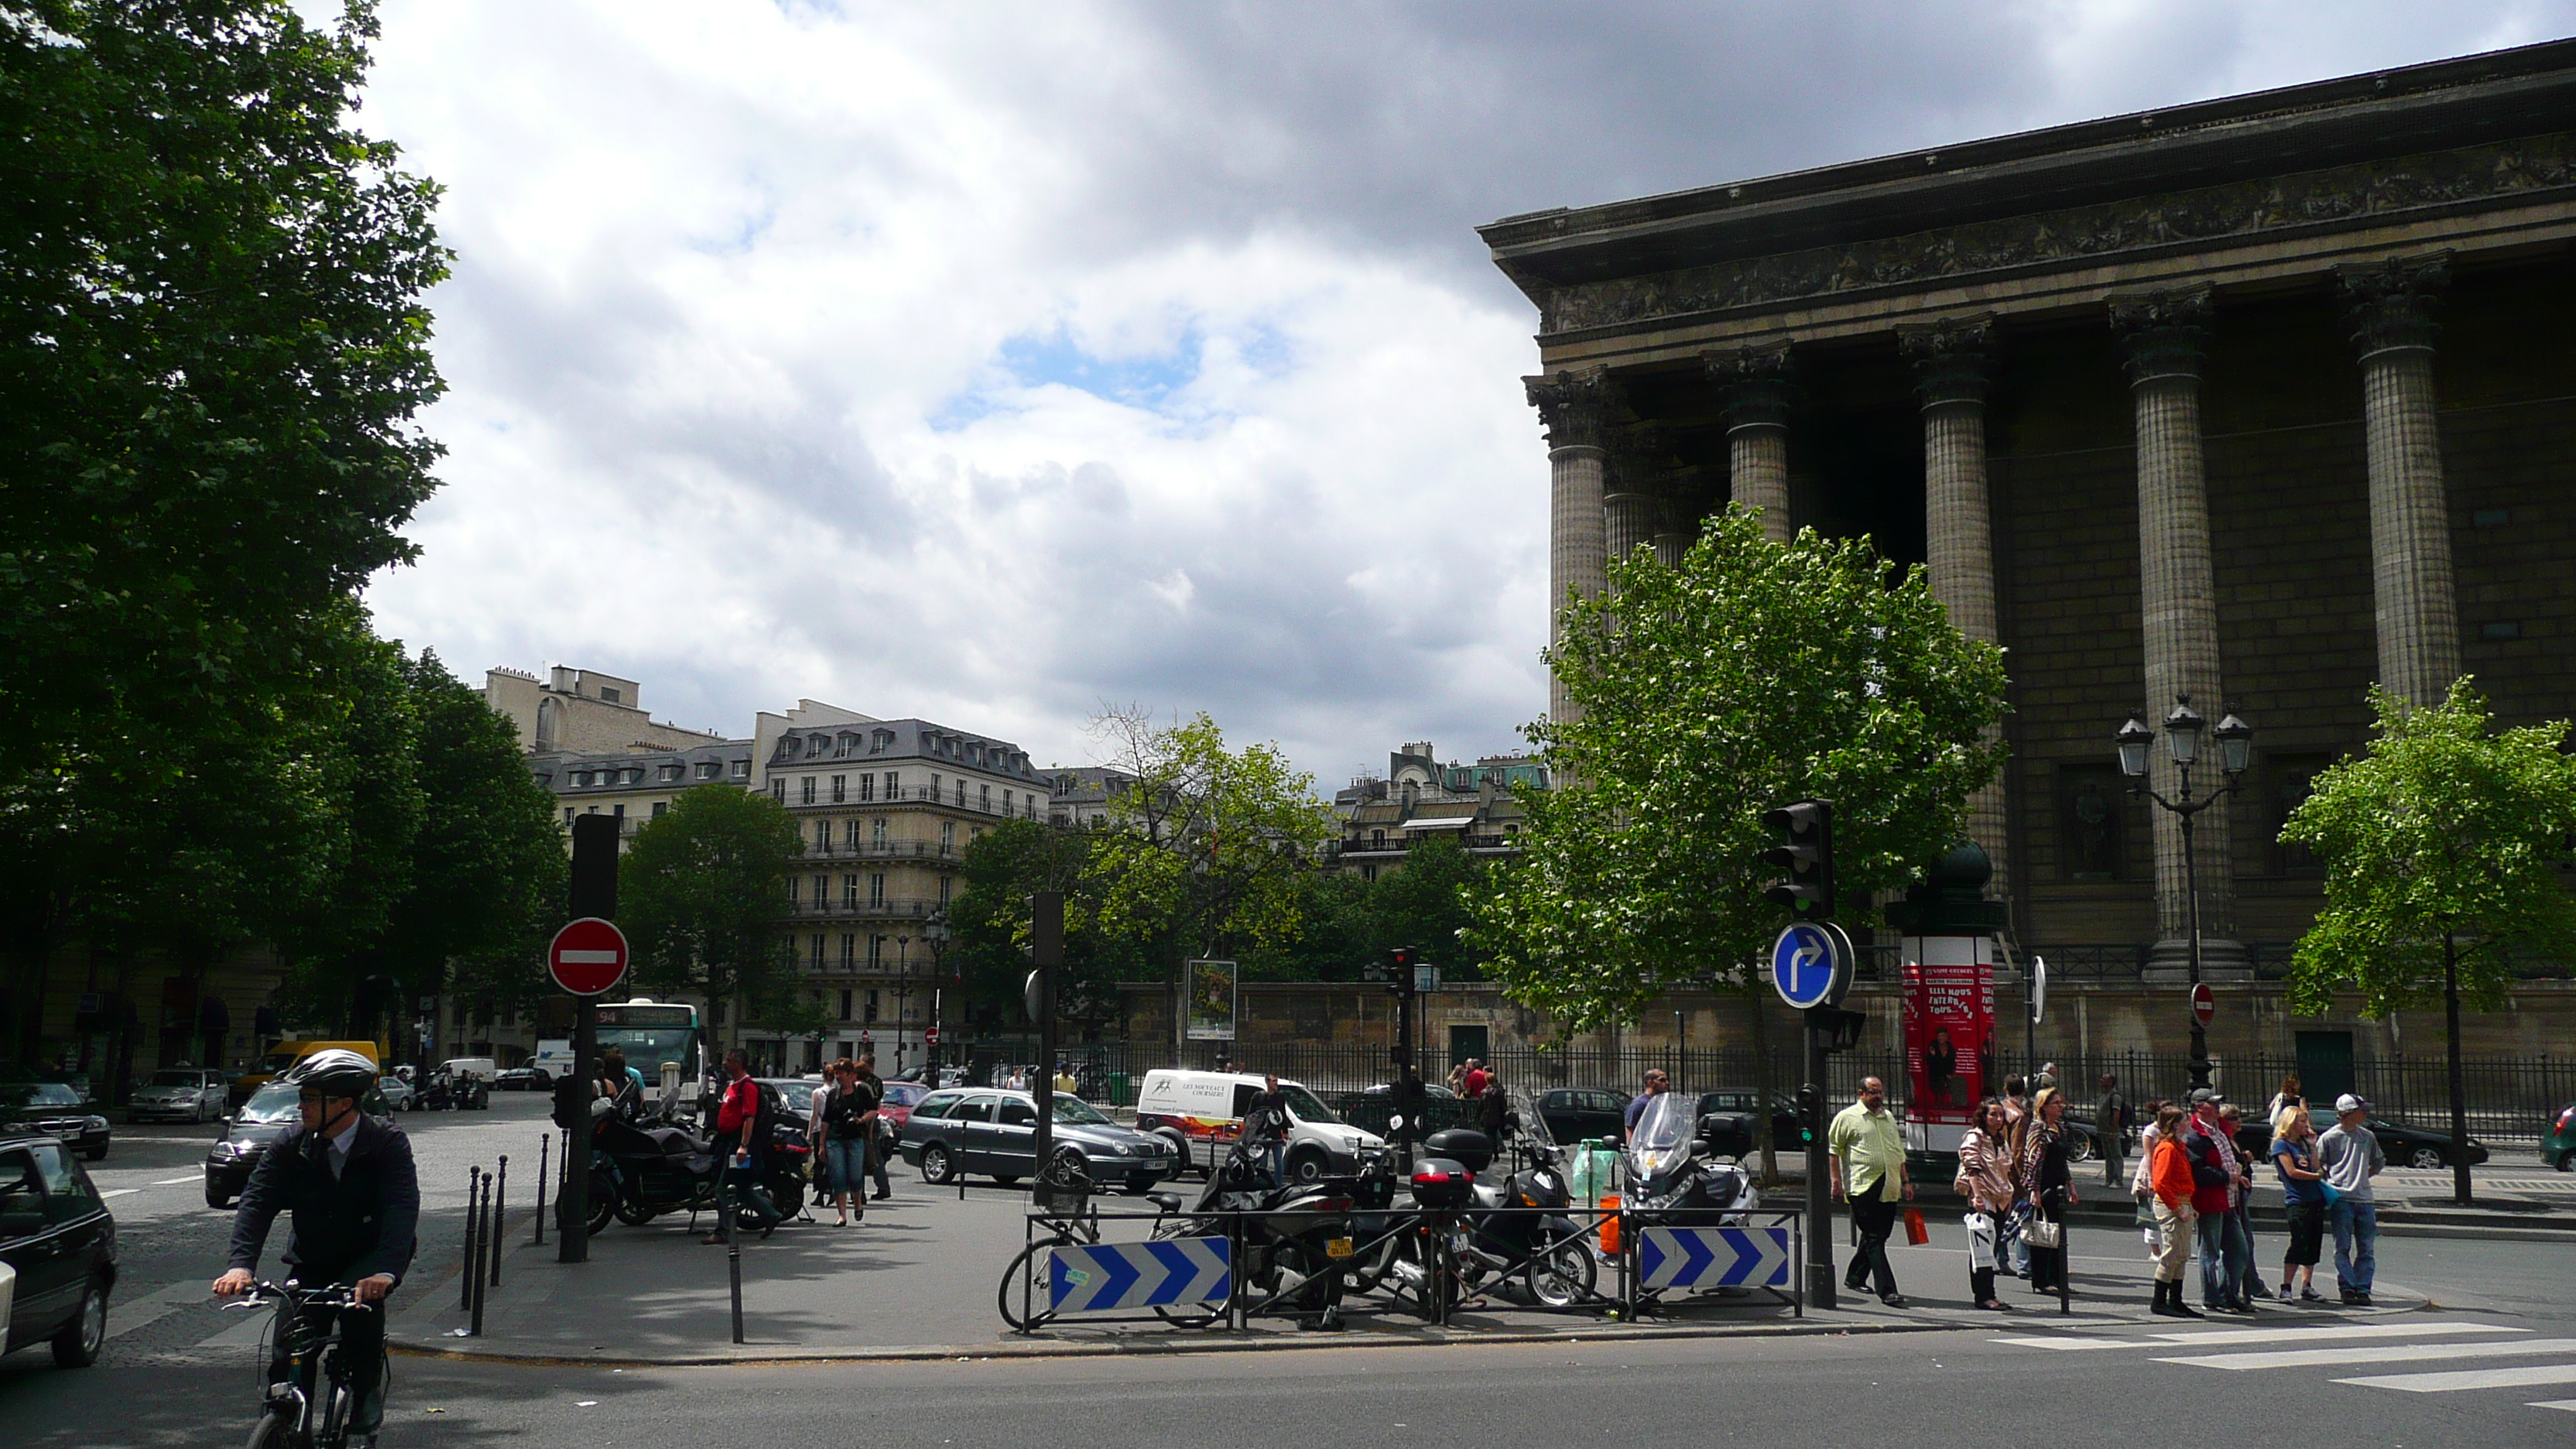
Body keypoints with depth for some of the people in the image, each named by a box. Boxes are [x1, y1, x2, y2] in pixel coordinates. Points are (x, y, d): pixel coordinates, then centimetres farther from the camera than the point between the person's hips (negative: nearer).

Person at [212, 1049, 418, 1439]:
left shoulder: (387, 1142, -18)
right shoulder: (291, 1146, -7)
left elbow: (402, 1207, -29)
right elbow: (256, 1201, -17)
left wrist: (385, 1271, -46)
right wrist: (240, 1264, -35)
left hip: (370, 1256, -3)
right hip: (311, 1262, 4)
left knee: (361, 1296, -33)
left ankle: (366, 1399, -11)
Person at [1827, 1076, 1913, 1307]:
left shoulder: (1889, 1117, 19)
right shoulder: (1847, 1117, -1)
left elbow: (1899, 1152, 25)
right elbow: (1833, 1149, -2)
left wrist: (1905, 1182, 20)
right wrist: (1837, 1181, -8)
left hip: (1888, 1188, 7)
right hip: (1862, 1187, -7)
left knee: (1876, 1236, 12)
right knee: (1874, 1239, -9)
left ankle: (1854, 1277, 29)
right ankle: (1887, 1291, -13)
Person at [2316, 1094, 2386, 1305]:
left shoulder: (2368, 1136, 12)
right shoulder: (2329, 1138, -1)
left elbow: (2379, 1162, 25)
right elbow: (2317, 1167, 3)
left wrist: (2362, 1176, 14)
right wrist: (2331, 1183, -4)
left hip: (2364, 1199, 4)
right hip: (2340, 1199, -4)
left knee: (2366, 1248, 2)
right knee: (2343, 1247, -2)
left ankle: (2363, 1288, 7)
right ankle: (2347, 1288, 1)